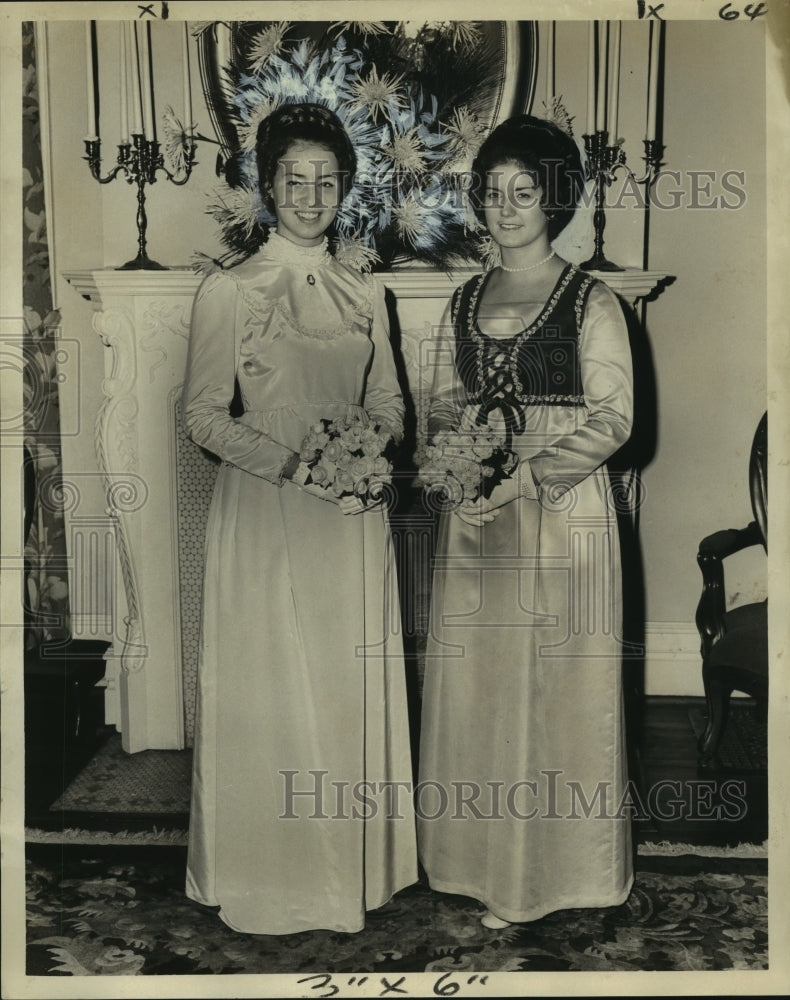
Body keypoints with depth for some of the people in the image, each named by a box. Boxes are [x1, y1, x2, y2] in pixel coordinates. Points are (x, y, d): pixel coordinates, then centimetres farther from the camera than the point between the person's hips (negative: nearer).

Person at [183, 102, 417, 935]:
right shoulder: (226, 291, -3)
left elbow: (388, 399, 14)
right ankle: (270, 875, 25)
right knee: (269, 689, 5)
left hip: (352, 517, 4)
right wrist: (290, 461, -18)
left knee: (352, 686, 11)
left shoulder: (364, 293, 9)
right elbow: (203, 414, -5)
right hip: (265, 514, -4)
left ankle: (353, 863, 30)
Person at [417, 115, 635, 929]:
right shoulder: (463, 301, 12)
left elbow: (612, 419, -9)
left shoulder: (591, 303, -4)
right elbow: (443, 404, 14)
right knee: (476, 679, 8)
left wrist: (521, 478, -19)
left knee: (557, 683, 4)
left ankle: (558, 863, 24)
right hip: (474, 518, 5)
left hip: (562, 513, -4)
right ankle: (489, 860, 25)